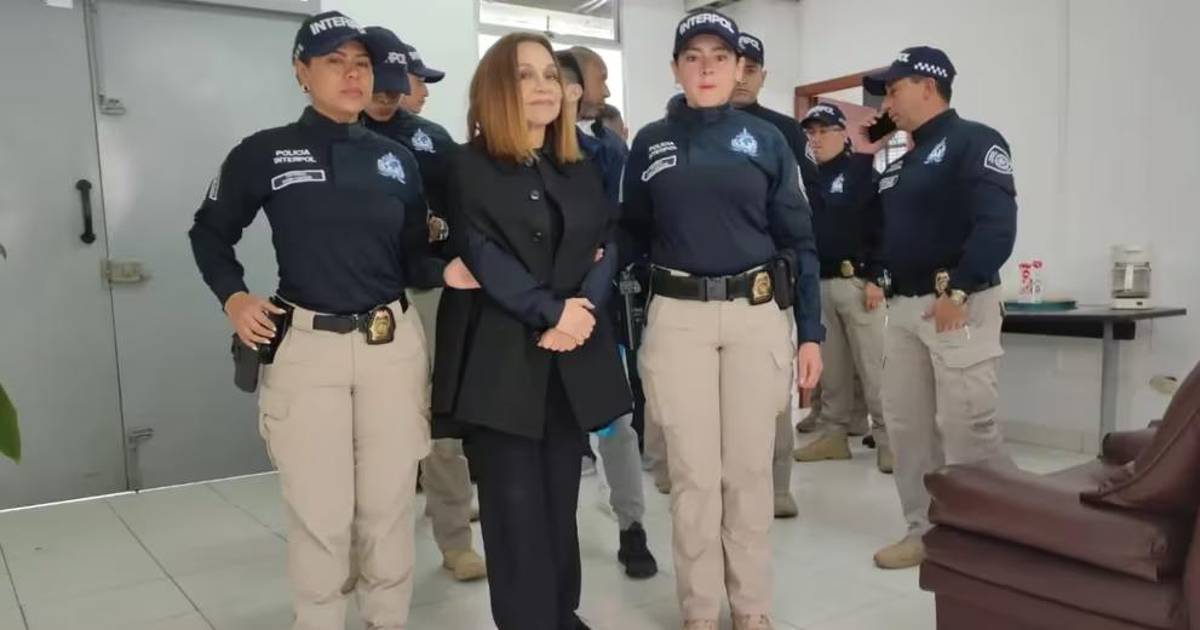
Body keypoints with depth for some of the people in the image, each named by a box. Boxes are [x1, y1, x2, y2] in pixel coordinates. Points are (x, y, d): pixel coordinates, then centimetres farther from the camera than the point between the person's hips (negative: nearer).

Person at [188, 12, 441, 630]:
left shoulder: (397, 160, 9)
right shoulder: (264, 153, 0)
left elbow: (413, 259, 10)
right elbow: (209, 232, 12)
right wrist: (234, 298, -3)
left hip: (392, 346, 3)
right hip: (306, 348, -2)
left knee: (388, 508, 10)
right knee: (319, 515, 3)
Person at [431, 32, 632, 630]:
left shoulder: (579, 170, 15)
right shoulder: (468, 166, 0)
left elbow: (606, 245, 7)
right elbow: (481, 254, -10)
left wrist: (581, 308, -11)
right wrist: (549, 312, -17)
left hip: (573, 359, 5)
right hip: (499, 361, -4)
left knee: (560, 502, 11)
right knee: (517, 509, -3)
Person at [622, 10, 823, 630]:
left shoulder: (767, 140, 5)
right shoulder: (649, 143, 7)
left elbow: (798, 241, 5)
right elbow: (633, 233, 13)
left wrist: (811, 333, 1)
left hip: (758, 315, 0)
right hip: (678, 318, 0)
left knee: (749, 466, 8)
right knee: (694, 470, 5)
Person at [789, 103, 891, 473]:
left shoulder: (862, 172, 0)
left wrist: (875, 278, -15)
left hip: (857, 282, -5)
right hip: (818, 284, 6)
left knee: (873, 366, -6)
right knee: (831, 367, 10)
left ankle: (887, 439, -1)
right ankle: (836, 434, 18)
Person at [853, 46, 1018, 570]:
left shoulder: (975, 142, -6)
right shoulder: (904, 162, 18)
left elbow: (997, 227, -18)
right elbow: (865, 226, 18)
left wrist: (957, 292, -24)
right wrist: (860, 158, 13)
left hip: (959, 307, -8)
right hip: (903, 309, 8)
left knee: (965, 428, -7)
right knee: (906, 425, 10)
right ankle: (926, 530, 21)